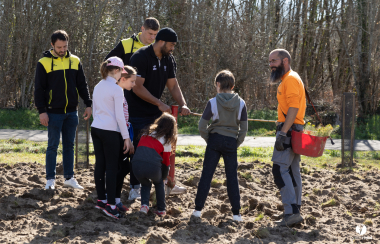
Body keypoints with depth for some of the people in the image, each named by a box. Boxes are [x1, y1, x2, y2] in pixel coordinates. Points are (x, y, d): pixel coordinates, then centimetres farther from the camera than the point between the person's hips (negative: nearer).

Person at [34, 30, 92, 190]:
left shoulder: (75, 61, 7)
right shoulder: (44, 63, -5)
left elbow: (82, 85, 12)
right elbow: (38, 89, -4)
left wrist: (88, 104, 4)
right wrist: (42, 111, -11)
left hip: (72, 111, 4)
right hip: (54, 112, -4)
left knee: (69, 145, 9)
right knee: (53, 146, 1)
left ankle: (69, 178, 16)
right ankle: (50, 179, 9)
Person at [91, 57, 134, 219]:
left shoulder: (97, 87, 12)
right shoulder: (116, 89, -10)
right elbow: (119, 116, -12)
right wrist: (126, 138, -8)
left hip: (96, 128, 7)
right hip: (110, 132, -7)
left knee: (100, 164, 11)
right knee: (112, 167, -4)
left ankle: (101, 200, 17)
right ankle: (110, 205, -5)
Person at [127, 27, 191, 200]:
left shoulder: (168, 60, 6)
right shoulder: (141, 57, -19)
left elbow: (173, 85, 6)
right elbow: (137, 88, -24)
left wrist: (183, 105, -10)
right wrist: (159, 103, -25)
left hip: (155, 113, 8)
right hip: (137, 113, -8)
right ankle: (135, 189, 7)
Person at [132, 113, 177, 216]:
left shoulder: (147, 132, 23)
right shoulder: (166, 141, 14)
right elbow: (166, 161, 18)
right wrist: (164, 177, 33)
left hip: (137, 163, 2)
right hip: (152, 165, -2)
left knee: (145, 184, 31)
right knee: (159, 182, 30)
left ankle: (144, 205, 7)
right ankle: (161, 210, 31)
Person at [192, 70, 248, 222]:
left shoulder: (213, 102, -6)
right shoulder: (241, 103, -1)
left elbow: (202, 125, -6)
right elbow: (244, 128, -1)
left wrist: (208, 139, 8)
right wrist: (237, 144, 9)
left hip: (215, 140, -1)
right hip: (231, 142, 1)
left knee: (206, 174, 4)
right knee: (232, 177, 6)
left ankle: (198, 209, 5)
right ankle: (236, 212, 5)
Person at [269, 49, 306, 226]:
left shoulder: (291, 79, -12)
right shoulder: (287, 80, 21)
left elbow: (294, 108, -22)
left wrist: (283, 133, -27)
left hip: (289, 131, -11)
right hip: (293, 132, 11)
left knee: (280, 170, -13)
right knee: (292, 172, 11)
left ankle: (292, 212, -16)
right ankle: (295, 212, 15)